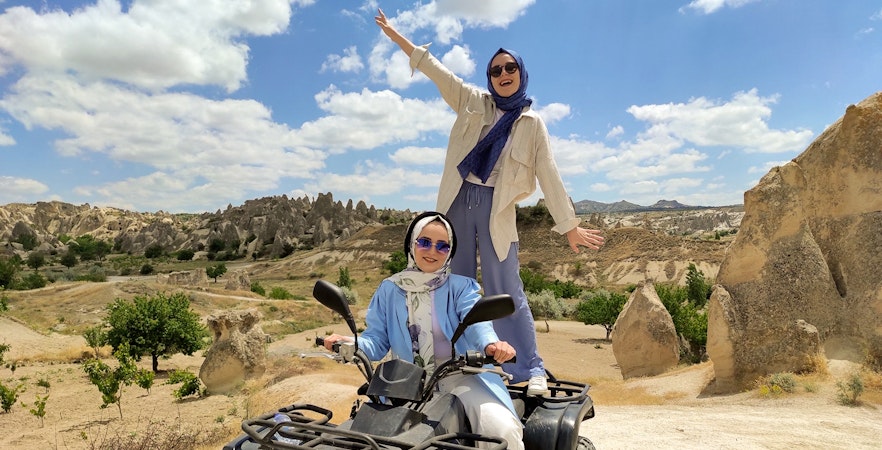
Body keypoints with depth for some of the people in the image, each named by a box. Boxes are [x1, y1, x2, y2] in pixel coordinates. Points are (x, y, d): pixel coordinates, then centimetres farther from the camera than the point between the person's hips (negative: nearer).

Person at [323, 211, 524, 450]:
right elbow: (377, 338, 4)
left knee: (503, 429, -25)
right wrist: (352, 344, -19)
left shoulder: (461, 286, 3)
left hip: (457, 374, -2)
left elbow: (476, 320, -16)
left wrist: (491, 343, -40)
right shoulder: (389, 289, 9)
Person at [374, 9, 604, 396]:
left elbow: (548, 175, 4)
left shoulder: (532, 123, 6)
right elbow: (432, 69, 11)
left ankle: (531, 371, 3)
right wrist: (393, 33, 10)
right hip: (459, 201, 3)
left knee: (505, 290, -6)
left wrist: (569, 225, 1)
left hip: (496, 208, -2)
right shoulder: (473, 102, 11)